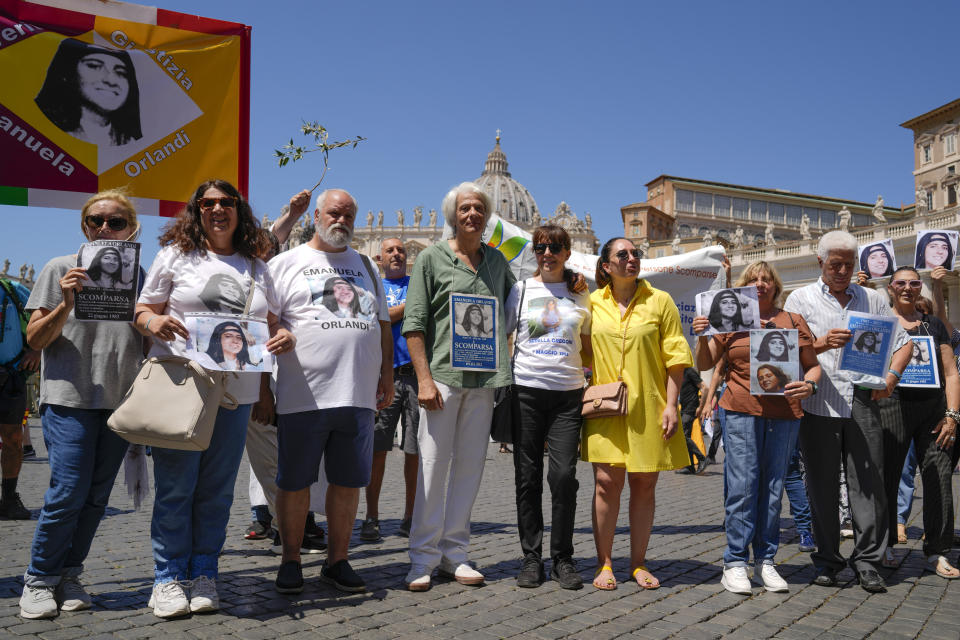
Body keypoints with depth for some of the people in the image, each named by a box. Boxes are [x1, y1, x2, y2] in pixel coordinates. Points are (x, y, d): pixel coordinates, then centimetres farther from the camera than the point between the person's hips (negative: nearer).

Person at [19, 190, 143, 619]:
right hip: (69, 397, -3)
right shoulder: (60, 269, 4)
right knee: (68, 493, -8)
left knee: (97, 496, 6)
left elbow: (147, 338, 17)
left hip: (120, 401, 4)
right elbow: (35, 339, 0)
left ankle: (68, 576, 21)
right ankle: (40, 580, 11)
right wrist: (66, 305, -16)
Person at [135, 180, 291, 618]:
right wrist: (152, 321, -16)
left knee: (217, 490, 7)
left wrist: (285, 336, -3)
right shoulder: (175, 254, 8)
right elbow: (142, 310, 7)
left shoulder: (256, 267, 16)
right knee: (175, 487, -1)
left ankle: (203, 575, 19)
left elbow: (271, 323, 20)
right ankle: (169, 577, 13)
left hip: (236, 390, 3)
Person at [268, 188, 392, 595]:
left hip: (359, 395, 4)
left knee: (349, 481, 8)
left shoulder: (365, 265, 19)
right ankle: (290, 561, 19)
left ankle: (336, 561, 21)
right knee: (294, 482, 5)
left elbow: (382, 324, 21)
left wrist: (386, 373, 12)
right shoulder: (287, 264, 6)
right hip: (302, 395, -4)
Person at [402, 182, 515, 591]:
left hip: (484, 379, 4)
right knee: (432, 465, -3)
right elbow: (414, 323, -3)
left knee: (470, 466, 6)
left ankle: (455, 554, 16)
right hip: (442, 374, -4)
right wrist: (424, 378, -11)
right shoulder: (431, 258, 3)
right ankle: (423, 558, 6)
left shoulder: (497, 261, 16)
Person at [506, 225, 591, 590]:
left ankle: (563, 558, 8)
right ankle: (531, 557, 13)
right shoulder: (520, 290, 8)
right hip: (526, 391, 0)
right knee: (528, 476, 2)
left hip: (568, 394, 1)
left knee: (564, 474, -6)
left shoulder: (581, 296, 12)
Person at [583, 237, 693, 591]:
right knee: (607, 482, -3)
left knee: (644, 485, 5)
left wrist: (671, 405, -6)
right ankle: (604, 564, 9)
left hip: (648, 408, 0)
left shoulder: (660, 301, 4)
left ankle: (638, 563, 18)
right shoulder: (592, 304, 8)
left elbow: (675, 357, 1)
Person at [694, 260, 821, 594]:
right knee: (741, 485, -5)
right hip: (740, 411, -2)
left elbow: (813, 365, 14)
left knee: (773, 488, 6)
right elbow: (704, 364, 8)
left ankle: (765, 561, 16)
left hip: (784, 414, 2)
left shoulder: (793, 321, 13)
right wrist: (703, 336, -9)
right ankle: (734, 563, 1)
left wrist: (809, 385, -7)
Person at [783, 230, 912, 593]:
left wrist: (891, 378, 0)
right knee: (822, 485, 4)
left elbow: (902, 343, 18)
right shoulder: (801, 299, 9)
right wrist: (822, 343, -21)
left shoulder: (872, 300, 16)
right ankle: (827, 560, 14)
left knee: (869, 484, -1)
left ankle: (867, 562, 9)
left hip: (863, 402, 2)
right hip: (818, 404, -1)